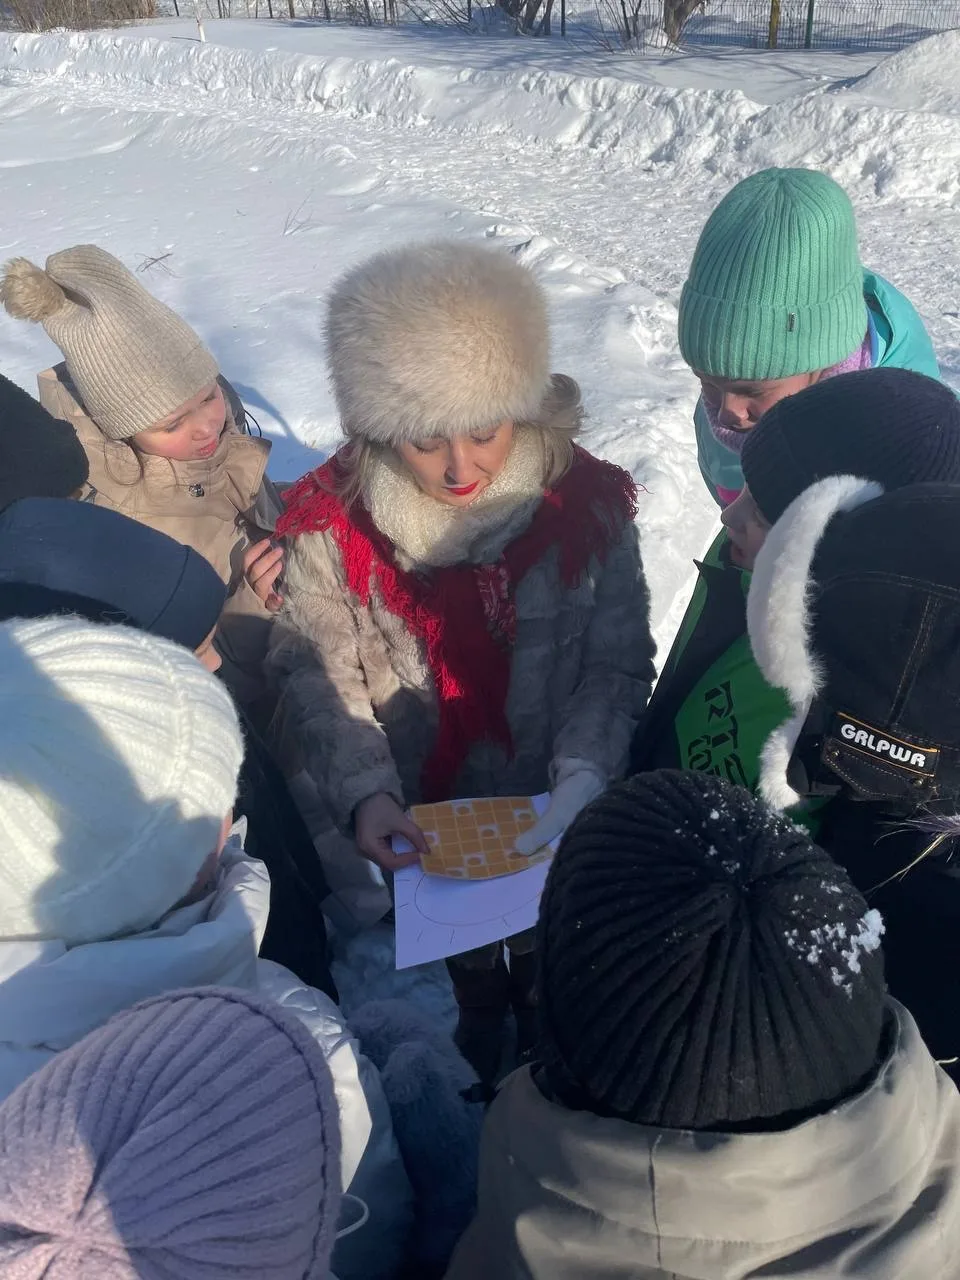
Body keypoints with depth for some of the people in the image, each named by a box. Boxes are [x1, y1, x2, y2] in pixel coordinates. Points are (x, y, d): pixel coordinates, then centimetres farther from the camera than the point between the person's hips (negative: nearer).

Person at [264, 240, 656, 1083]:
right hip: (422, 821, 0)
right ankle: (477, 1069, 60)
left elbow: (617, 663, -12)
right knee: (462, 967, 28)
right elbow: (315, 675, -13)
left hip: (555, 817, 0)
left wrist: (586, 773, -26)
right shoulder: (331, 521, -19)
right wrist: (363, 792, -27)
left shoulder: (584, 503, -19)